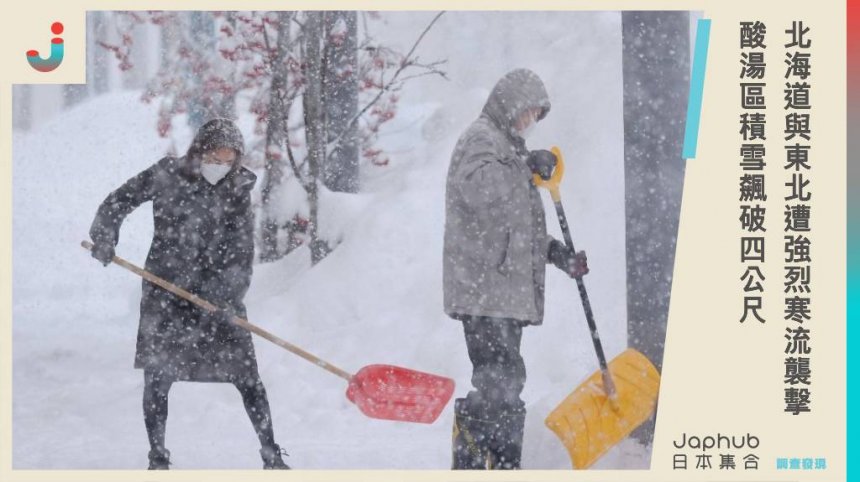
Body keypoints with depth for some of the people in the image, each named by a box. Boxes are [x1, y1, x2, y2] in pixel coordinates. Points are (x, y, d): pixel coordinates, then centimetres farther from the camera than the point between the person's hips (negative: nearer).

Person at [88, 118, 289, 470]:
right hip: (164, 288, -1)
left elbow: (241, 249, -7)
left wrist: (229, 293, -18)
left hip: (218, 294, 1)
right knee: (157, 377, 1)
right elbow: (119, 201, 5)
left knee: (246, 373, -3)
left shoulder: (238, 189, -3)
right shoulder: (167, 175, -6)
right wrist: (105, 236, -9)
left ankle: (271, 455, 6)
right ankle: (157, 457, 16)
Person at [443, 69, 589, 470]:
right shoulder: (480, 139, -4)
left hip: (509, 292, 10)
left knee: (503, 385, 11)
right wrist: (529, 165, -16)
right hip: (484, 289, -10)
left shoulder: (508, 148, 28)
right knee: (500, 382, -18)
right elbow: (479, 187, -26)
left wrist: (558, 254, 20)